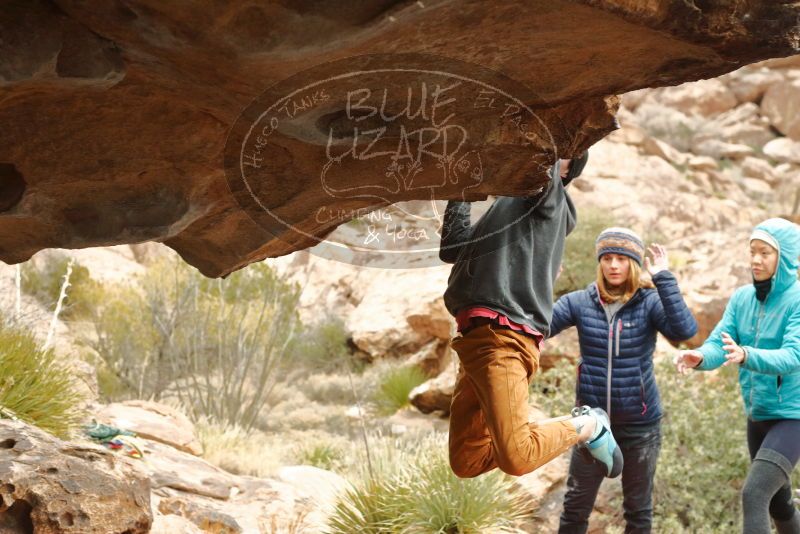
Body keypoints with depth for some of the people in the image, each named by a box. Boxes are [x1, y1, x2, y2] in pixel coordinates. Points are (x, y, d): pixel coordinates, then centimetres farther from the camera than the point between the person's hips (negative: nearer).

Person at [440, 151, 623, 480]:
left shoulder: (547, 194, 5)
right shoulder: (512, 205, 30)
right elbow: (452, 249, 35)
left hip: (502, 338, -9)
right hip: (475, 338, 9)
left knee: (516, 459, -21)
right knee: (466, 463, 6)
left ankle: (586, 427, 6)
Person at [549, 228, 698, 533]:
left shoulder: (649, 302, -7)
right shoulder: (579, 302, -2)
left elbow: (684, 330, -24)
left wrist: (664, 278, -25)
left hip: (639, 423, -1)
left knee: (638, 508, 12)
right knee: (576, 504, 8)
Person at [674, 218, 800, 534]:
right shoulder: (742, 298, 2)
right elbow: (717, 344, -8)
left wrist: (746, 355, -47)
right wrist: (699, 357, -32)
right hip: (757, 415, 7)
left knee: (754, 495, -21)